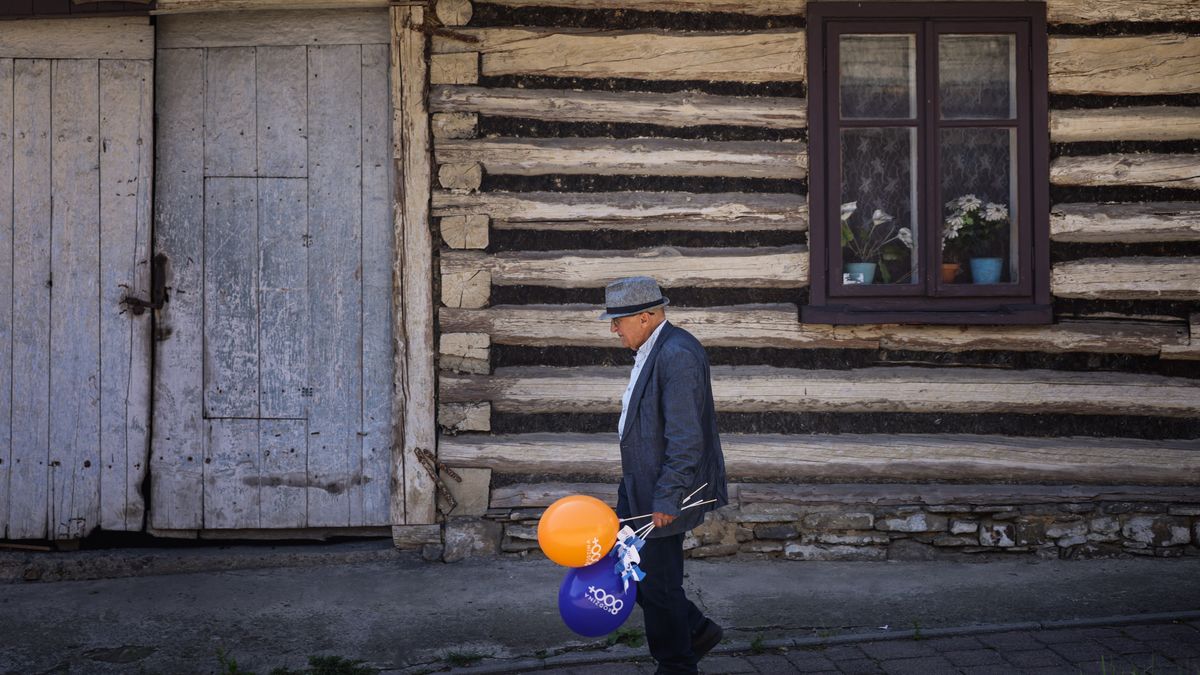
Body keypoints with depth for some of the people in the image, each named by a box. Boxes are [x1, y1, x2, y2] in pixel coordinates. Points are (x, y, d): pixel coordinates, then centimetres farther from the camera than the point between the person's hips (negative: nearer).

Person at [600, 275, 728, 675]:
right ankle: (695, 631, 27)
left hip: (664, 492, -10)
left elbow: (686, 439, -25)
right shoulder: (651, 350, 10)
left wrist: (666, 500, -23)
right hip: (640, 485, 10)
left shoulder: (677, 356, -22)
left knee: (658, 584, 1)